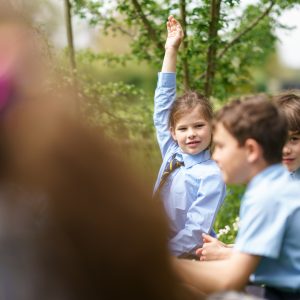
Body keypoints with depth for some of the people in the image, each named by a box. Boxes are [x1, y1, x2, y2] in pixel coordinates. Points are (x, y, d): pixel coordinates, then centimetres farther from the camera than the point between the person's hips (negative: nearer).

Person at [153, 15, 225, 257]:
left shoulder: (212, 175, -15)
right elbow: (163, 106, 4)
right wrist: (171, 51, 3)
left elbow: (195, 232, -18)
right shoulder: (172, 153, 1)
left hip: (186, 258, -6)